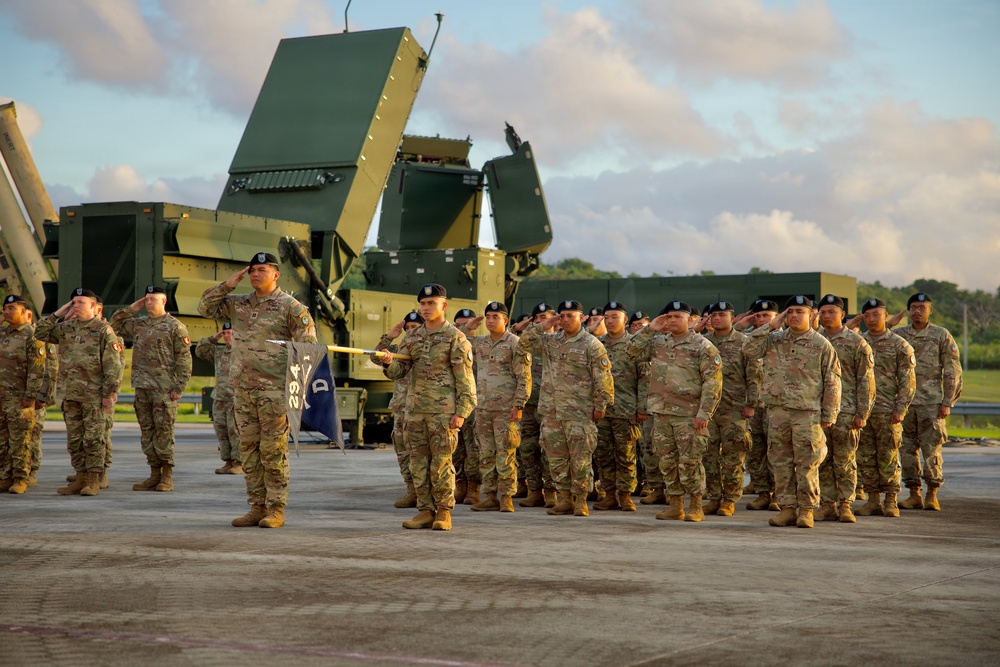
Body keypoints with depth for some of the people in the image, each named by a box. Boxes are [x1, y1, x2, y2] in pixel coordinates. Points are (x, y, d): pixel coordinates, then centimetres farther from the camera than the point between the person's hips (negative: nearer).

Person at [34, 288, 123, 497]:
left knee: (93, 439, -3)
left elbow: (113, 365, -9)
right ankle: (80, 479, 14)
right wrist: (58, 314, 6)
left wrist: (109, 393, -14)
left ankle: (94, 481, 2)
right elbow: (40, 333, 13)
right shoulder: (66, 328, 12)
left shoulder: (103, 330, -6)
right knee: (74, 440, 8)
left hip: (94, 395, -6)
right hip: (71, 395, 6)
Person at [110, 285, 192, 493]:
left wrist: (179, 387, -13)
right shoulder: (138, 324, 14)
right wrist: (131, 309, 10)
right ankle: (154, 474, 13)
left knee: (164, 431, -5)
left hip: (164, 388, -6)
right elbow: (114, 326, 22)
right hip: (142, 386, 6)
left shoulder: (175, 326, -4)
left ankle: (167, 476, 1)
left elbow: (184, 360, -6)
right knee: (147, 431, 7)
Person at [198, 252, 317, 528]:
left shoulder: (291, 307, -5)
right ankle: (257, 507, 14)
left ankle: (276, 510, 1)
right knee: (248, 449, 8)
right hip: (243, 389, 6)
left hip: (275, 389, -6)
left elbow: (307, 347, -6)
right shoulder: (238, 304, 12)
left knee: (273, 450, -5)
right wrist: (227, 285, 3)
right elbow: (205, 307, 15)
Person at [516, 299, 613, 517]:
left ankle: (580, 501, 5)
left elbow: (603, 378, -5)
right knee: (556, 458, 8)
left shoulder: (592, 345, -4)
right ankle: (566, 499, 17)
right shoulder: (550, 342, 13)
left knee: (580, 459, -3)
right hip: (551, 410, 6)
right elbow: (524, 343, 14)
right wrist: (541, 326, 1)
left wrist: (600, 406, -9)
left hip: (579, 412, -6)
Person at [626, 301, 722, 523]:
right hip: (661, 413, 5)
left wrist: (704, 414, -15)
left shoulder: (702, 346, -4)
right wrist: (650, 329, -1)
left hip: (689, 415, -5)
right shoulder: (658, 342, 11)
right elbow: (632, 352, 8)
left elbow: (712, 383, -8)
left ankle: (695, 506, 7)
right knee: (667, 461, 8)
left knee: (689, 462, -4)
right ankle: (675, 505, 17)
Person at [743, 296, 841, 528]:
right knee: (781, 463, 6)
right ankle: (788, 508, 13)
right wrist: (771, 326, -4)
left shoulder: (822, 345, 3)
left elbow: (832, 383, 3)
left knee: (806, 464, -2)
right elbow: (749, 349, -3)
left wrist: (828, 414, -2)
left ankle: (806, 510, 6)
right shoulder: (774, 340, 11)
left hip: (808, 413, -3)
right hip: (777, 411, 4)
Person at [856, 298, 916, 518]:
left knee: (888, 457, -2)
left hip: (887, 411, -4)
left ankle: (891, 501, 6)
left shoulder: (899, 345, 2)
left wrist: (900, 409, -10)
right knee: (865, 457, 4)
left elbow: (907, 382, -1)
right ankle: (873, 500, 12)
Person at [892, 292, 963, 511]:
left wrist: (947, 402, -6)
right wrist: (888, 324, -5)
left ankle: (932, 495, 6)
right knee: (907, 450, 4)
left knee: (932, 450, -3)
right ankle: (914, 494, 12)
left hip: (932, 403, -3)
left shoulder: (941, 335, 2)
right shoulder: (898, 335, 10)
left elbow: (952, 371, 1)